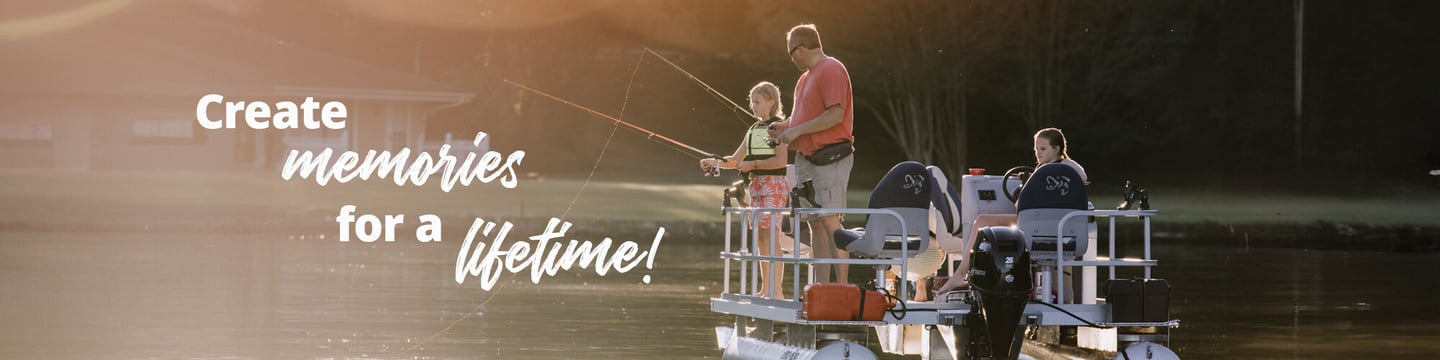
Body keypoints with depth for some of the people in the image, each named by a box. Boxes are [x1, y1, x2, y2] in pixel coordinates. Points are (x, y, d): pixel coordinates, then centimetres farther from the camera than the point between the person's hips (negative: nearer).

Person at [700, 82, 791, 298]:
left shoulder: (778, 127, -7)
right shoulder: (753, 129, 17)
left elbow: (780, 160, -17)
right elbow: (735, 161, 18)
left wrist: (753, 164, -15)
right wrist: (714, 162, 2)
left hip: (774, 184, -8)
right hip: (756, 184, 8)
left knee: (770, 236, -13)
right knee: (760, 238, 9)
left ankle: (776, 290, -14)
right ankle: (765, 289, 13)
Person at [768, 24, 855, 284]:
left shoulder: (832, 70, -10)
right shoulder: (806, 77, 20)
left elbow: (836, 115, -20)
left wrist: (797, 130, -16)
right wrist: (785, 126, 11)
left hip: (830, 159, -10)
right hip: (806, 160, 10)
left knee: (830, 221, -12)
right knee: (815, 223, 6)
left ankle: (842, 287, -11)